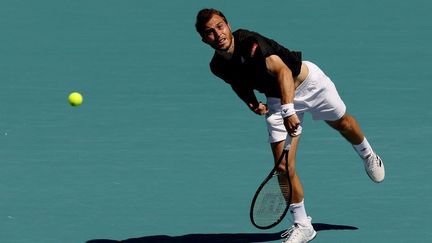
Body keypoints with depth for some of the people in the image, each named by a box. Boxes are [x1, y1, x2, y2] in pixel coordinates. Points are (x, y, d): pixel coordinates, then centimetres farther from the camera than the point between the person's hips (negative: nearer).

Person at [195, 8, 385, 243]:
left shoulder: (250, 41, -34)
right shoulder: (218, 67, -15)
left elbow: (282, 70, -44)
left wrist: (288, 110, -55)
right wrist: (252, 102, -9)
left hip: (307, 81, -4)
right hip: (277, 100, 4)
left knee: (342, 123, 23)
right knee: (283, 167, -9)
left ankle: (367, 155, 57)